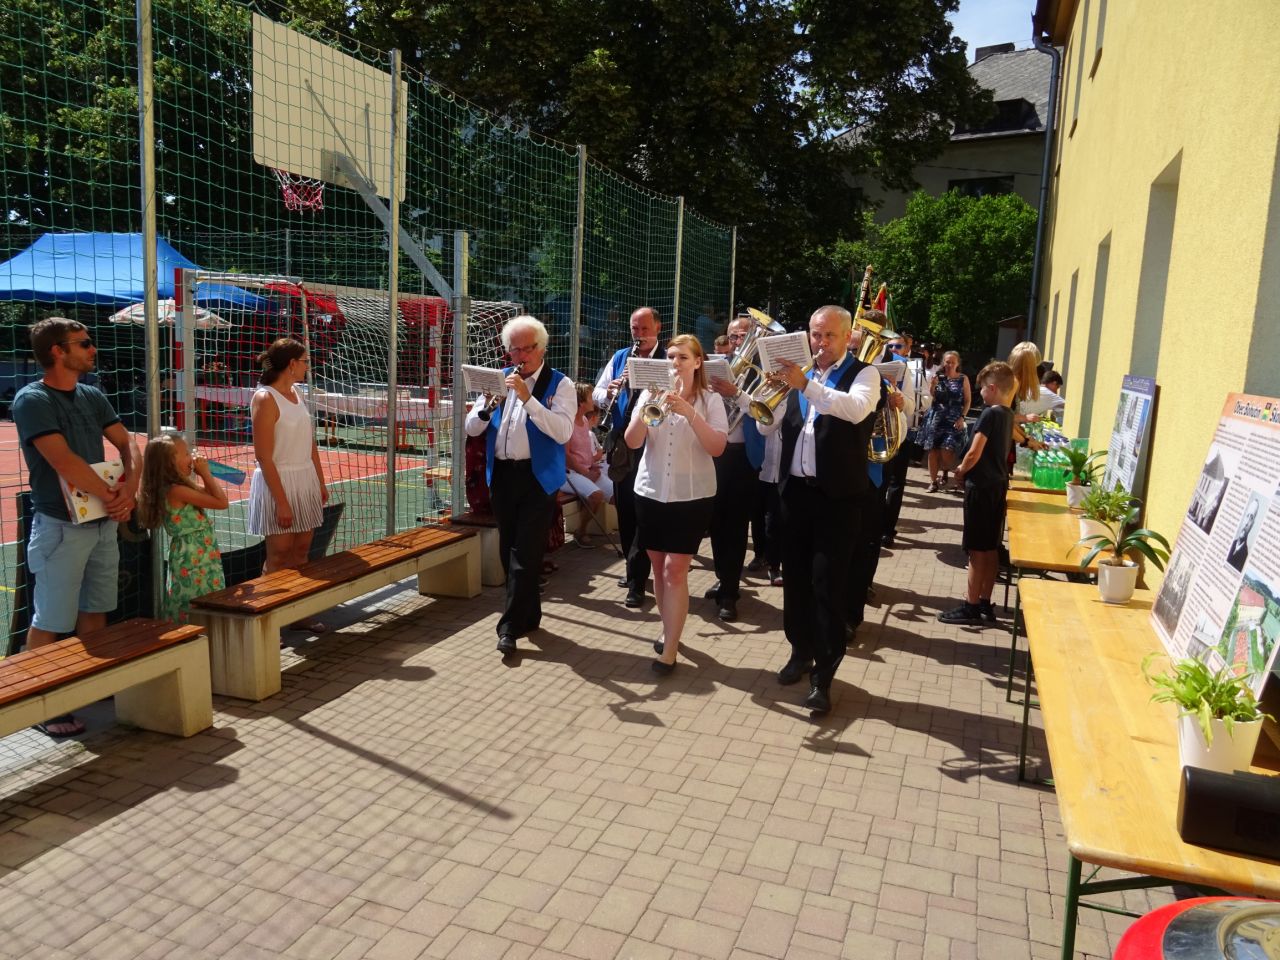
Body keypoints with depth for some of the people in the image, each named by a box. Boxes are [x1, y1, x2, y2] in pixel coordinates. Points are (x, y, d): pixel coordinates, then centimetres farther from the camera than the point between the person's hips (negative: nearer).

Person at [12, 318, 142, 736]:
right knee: (49, 622, 1)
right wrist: (111, 496, -13)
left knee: (95, 611, 16)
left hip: (104, 522, 7)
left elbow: (127, 444, 7)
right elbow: (64, 462, -21)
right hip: (61, 527, -7)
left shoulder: (92, 396, 9)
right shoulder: (31, 400, -13)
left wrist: (129, 487, -11)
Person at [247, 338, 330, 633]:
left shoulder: (297, 393, 10)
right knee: (279, 557, -2)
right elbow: (264, 457, -16)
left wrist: (321, 483, 14)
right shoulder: (265, 399, -13)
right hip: (278, 482, -7)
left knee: (300, 553, 11)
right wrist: (281, 502, -19)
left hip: (306, 480, 7)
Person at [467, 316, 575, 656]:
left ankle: (510, 627, 2)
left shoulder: (559, 384, -4)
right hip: (501, 475, 5)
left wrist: (527, 398, -24)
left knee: (525, 553, -6)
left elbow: (563, 432, -19)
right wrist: (486, 405, -14)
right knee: (508, 550, 12)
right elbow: (471, 429, 7)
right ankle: (528, 615, 27)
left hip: (538, 477, -5)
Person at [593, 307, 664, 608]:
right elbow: (597, 394, 11)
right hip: (621, 442, 5)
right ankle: (635, 569, 29)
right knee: (625, 509, 13)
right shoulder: (620, 357, 12)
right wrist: (608, 392, -12)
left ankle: (637, 582, -2)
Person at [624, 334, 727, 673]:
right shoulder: (650, 394, 4)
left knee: (675, 570, -8)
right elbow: (632, 442, -5)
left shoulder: (710, 400, -2)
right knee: (658, 567, 12)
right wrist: (645, 408, -22)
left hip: (692, 496, -3)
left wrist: (688, 412, -25)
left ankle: (669, 650, -2)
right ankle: (669, 630, 30)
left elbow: (717, 448, -15)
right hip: (651, 492, 3)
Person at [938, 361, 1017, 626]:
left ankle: (971, 607, 2)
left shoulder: (990, 414, -17)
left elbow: (974, 454, -21)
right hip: (998, 484, 9)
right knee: (991, 548, 12)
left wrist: (961, 470, -3)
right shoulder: (1008, 414, 10)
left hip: (981, 486, -9)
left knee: (977, 549, -3)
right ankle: (985, 604, 19)